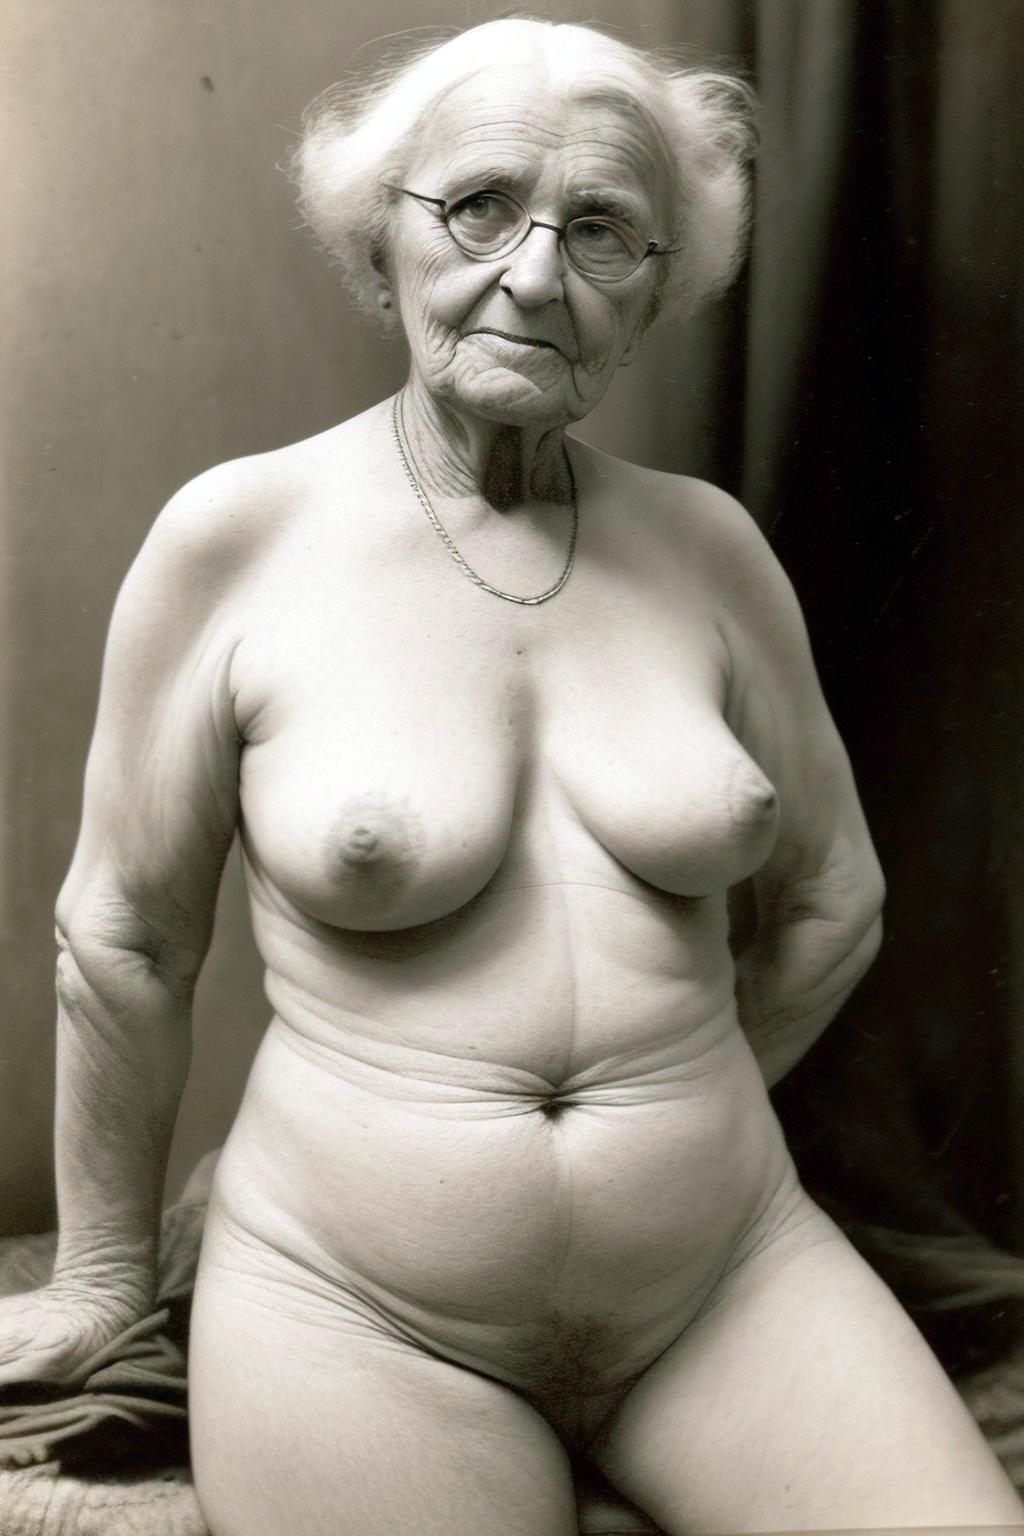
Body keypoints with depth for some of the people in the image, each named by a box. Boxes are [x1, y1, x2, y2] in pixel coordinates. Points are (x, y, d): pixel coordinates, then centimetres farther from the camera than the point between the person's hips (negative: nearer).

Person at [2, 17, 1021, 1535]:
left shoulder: (709, 547, -1)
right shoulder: (237, 538, -9)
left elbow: (831, 901, 12)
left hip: (732, 1273, 3)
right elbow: (125, 939, -1)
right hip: (354, 1316, -2)